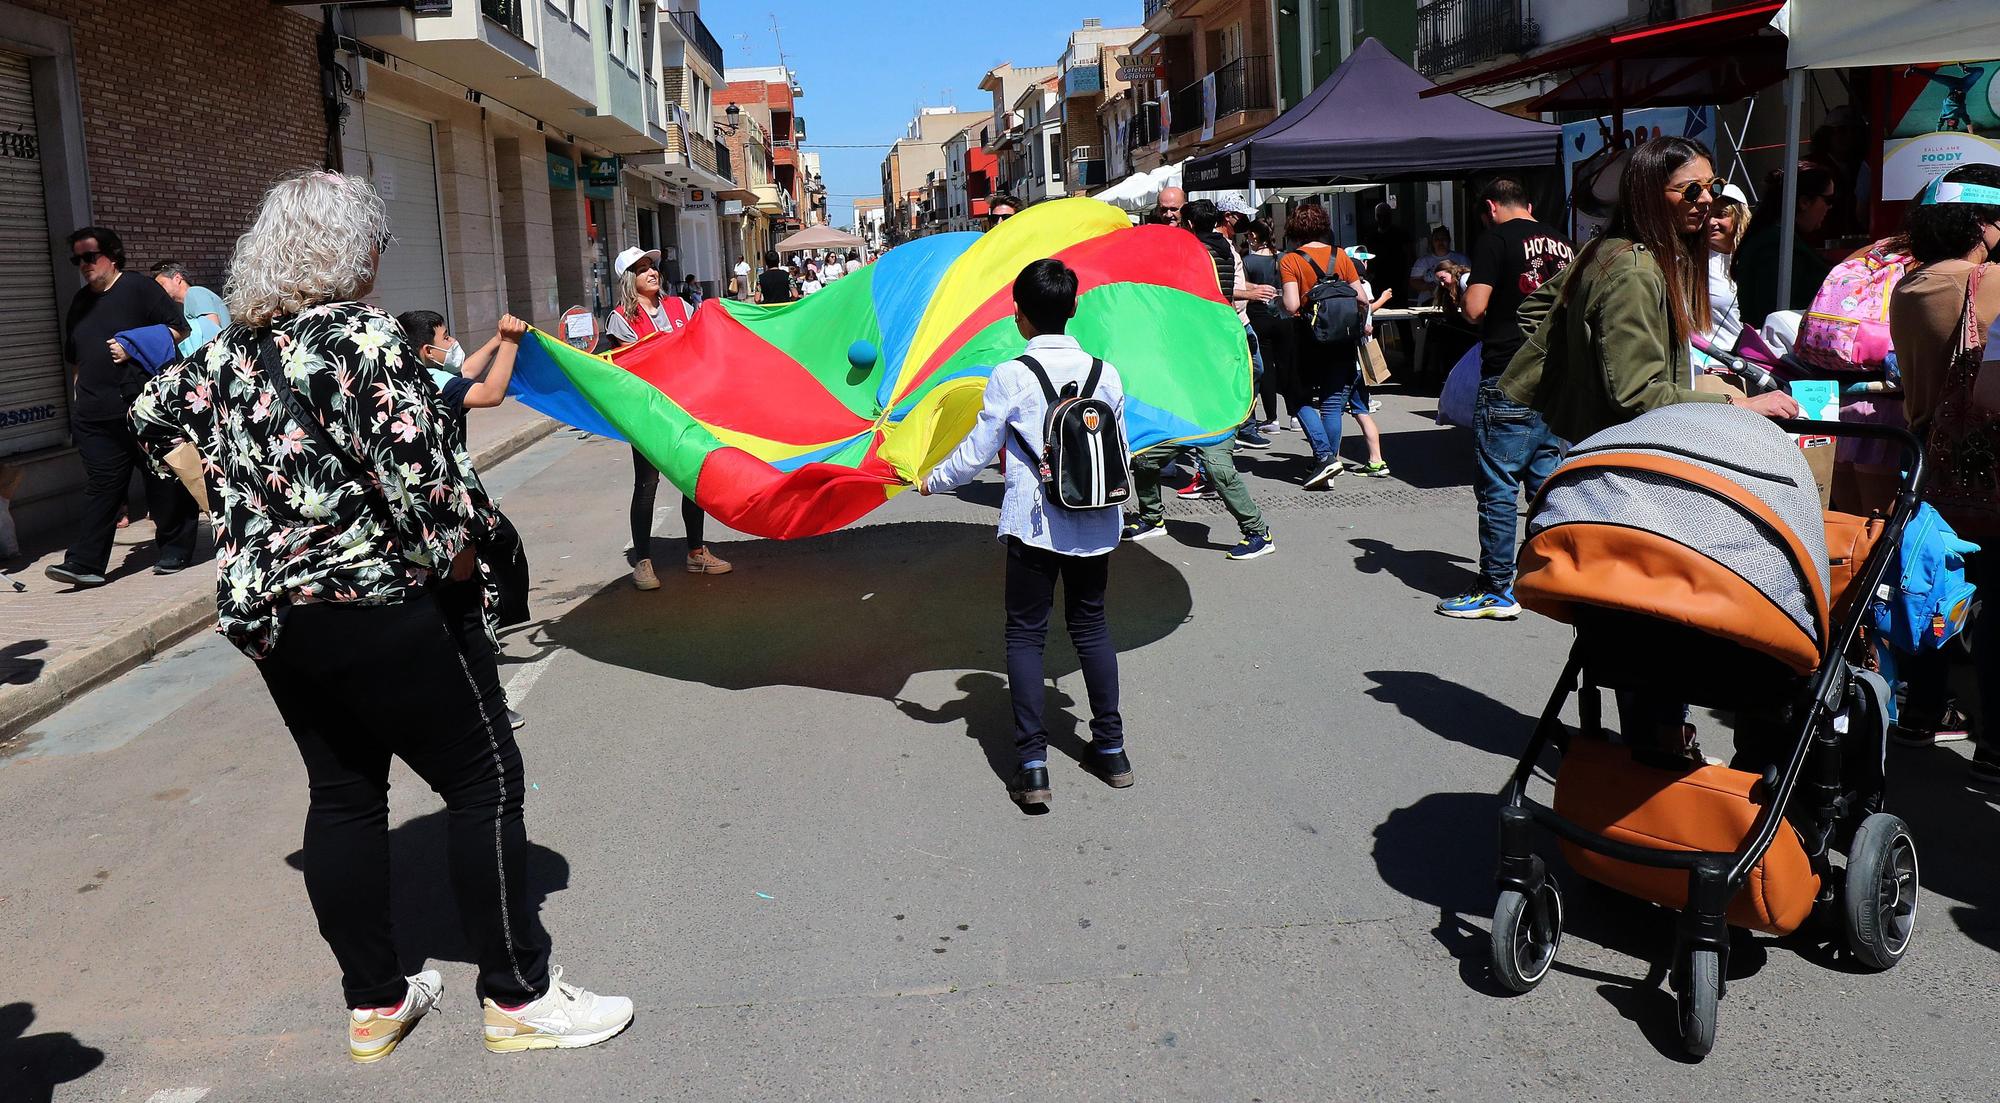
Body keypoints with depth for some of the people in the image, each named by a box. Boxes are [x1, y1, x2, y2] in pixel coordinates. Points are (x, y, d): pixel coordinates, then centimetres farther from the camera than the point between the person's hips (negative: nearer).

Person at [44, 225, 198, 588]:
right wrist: (80, 393, 21)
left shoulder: (140, 289, 0)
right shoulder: (80, 303, 20)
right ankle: (85, 563, -3)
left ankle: (175, 552, 13)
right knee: (100, 487, 1)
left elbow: (179, 329, -6)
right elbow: (75, 356, 29)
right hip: (96, 415, 6)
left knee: (165, 483, 2)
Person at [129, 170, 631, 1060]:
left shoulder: (230, 348, 8)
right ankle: (518, 996, 7)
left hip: (261, 609, 8)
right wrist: (459, 556, 0)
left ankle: (373, 1005, 24)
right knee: (484, 779, 2)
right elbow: (419, 483, -18)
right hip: (367, 605, -8)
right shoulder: (364, 338, -14)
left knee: (342, 794, 15)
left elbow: (154, 415, 25)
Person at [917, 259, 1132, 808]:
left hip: (1034, 525, -4)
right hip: (1096, 524, 4)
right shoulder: (1106, 372, 2)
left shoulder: (1011, 376, -10)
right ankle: (1111, 750, 22)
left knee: (1026, 634, 5)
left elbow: (976, 453, -4)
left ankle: (1032, 765, 0)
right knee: (1090, 626, 18)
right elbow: (1121, 452, 12)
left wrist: (933, 481, 14)